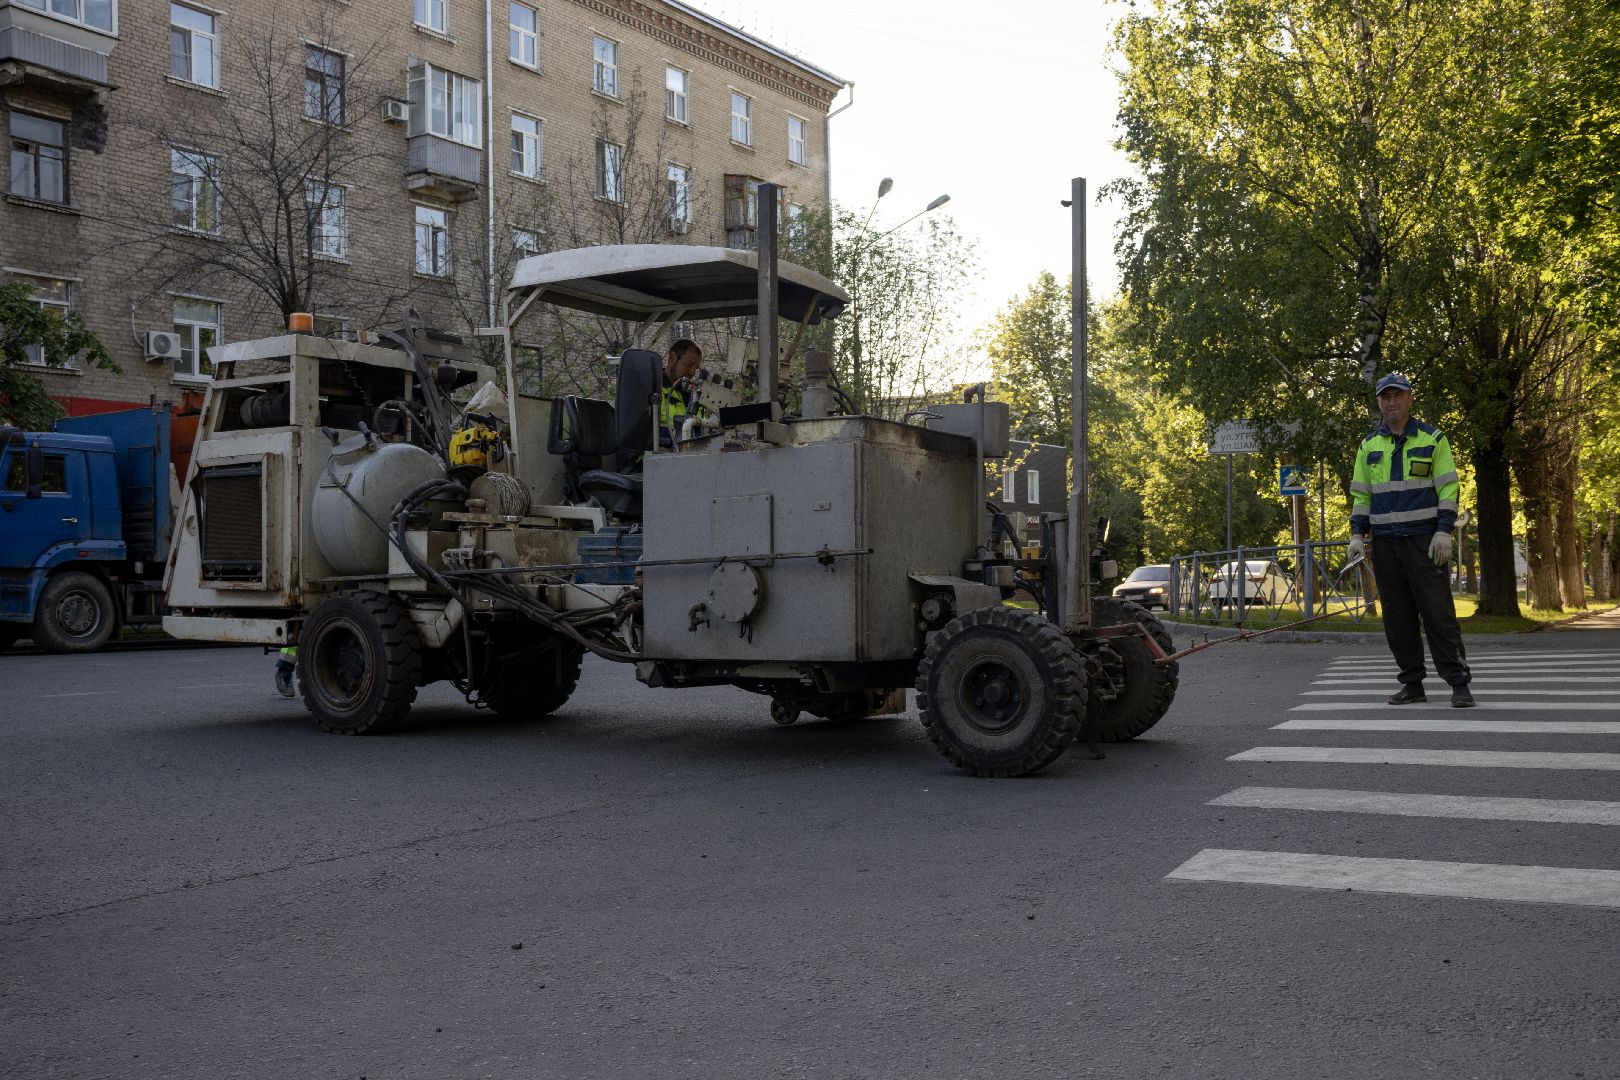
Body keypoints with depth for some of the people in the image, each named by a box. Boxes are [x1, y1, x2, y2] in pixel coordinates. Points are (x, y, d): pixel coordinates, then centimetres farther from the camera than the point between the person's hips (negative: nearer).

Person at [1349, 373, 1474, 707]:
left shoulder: (1432, 439, 3)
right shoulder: (1369, 446, 13)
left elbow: (1448, 488, -1)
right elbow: (1360, 494, 15)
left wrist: (1443, 532, -11)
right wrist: (1357, 534, 3)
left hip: (1424, 540, -4)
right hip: (1385, 542, 4)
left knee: (1438, 612, -8)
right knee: (1397, 617, 4)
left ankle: (1459, 683, -5)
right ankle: (1412, 684, 11)